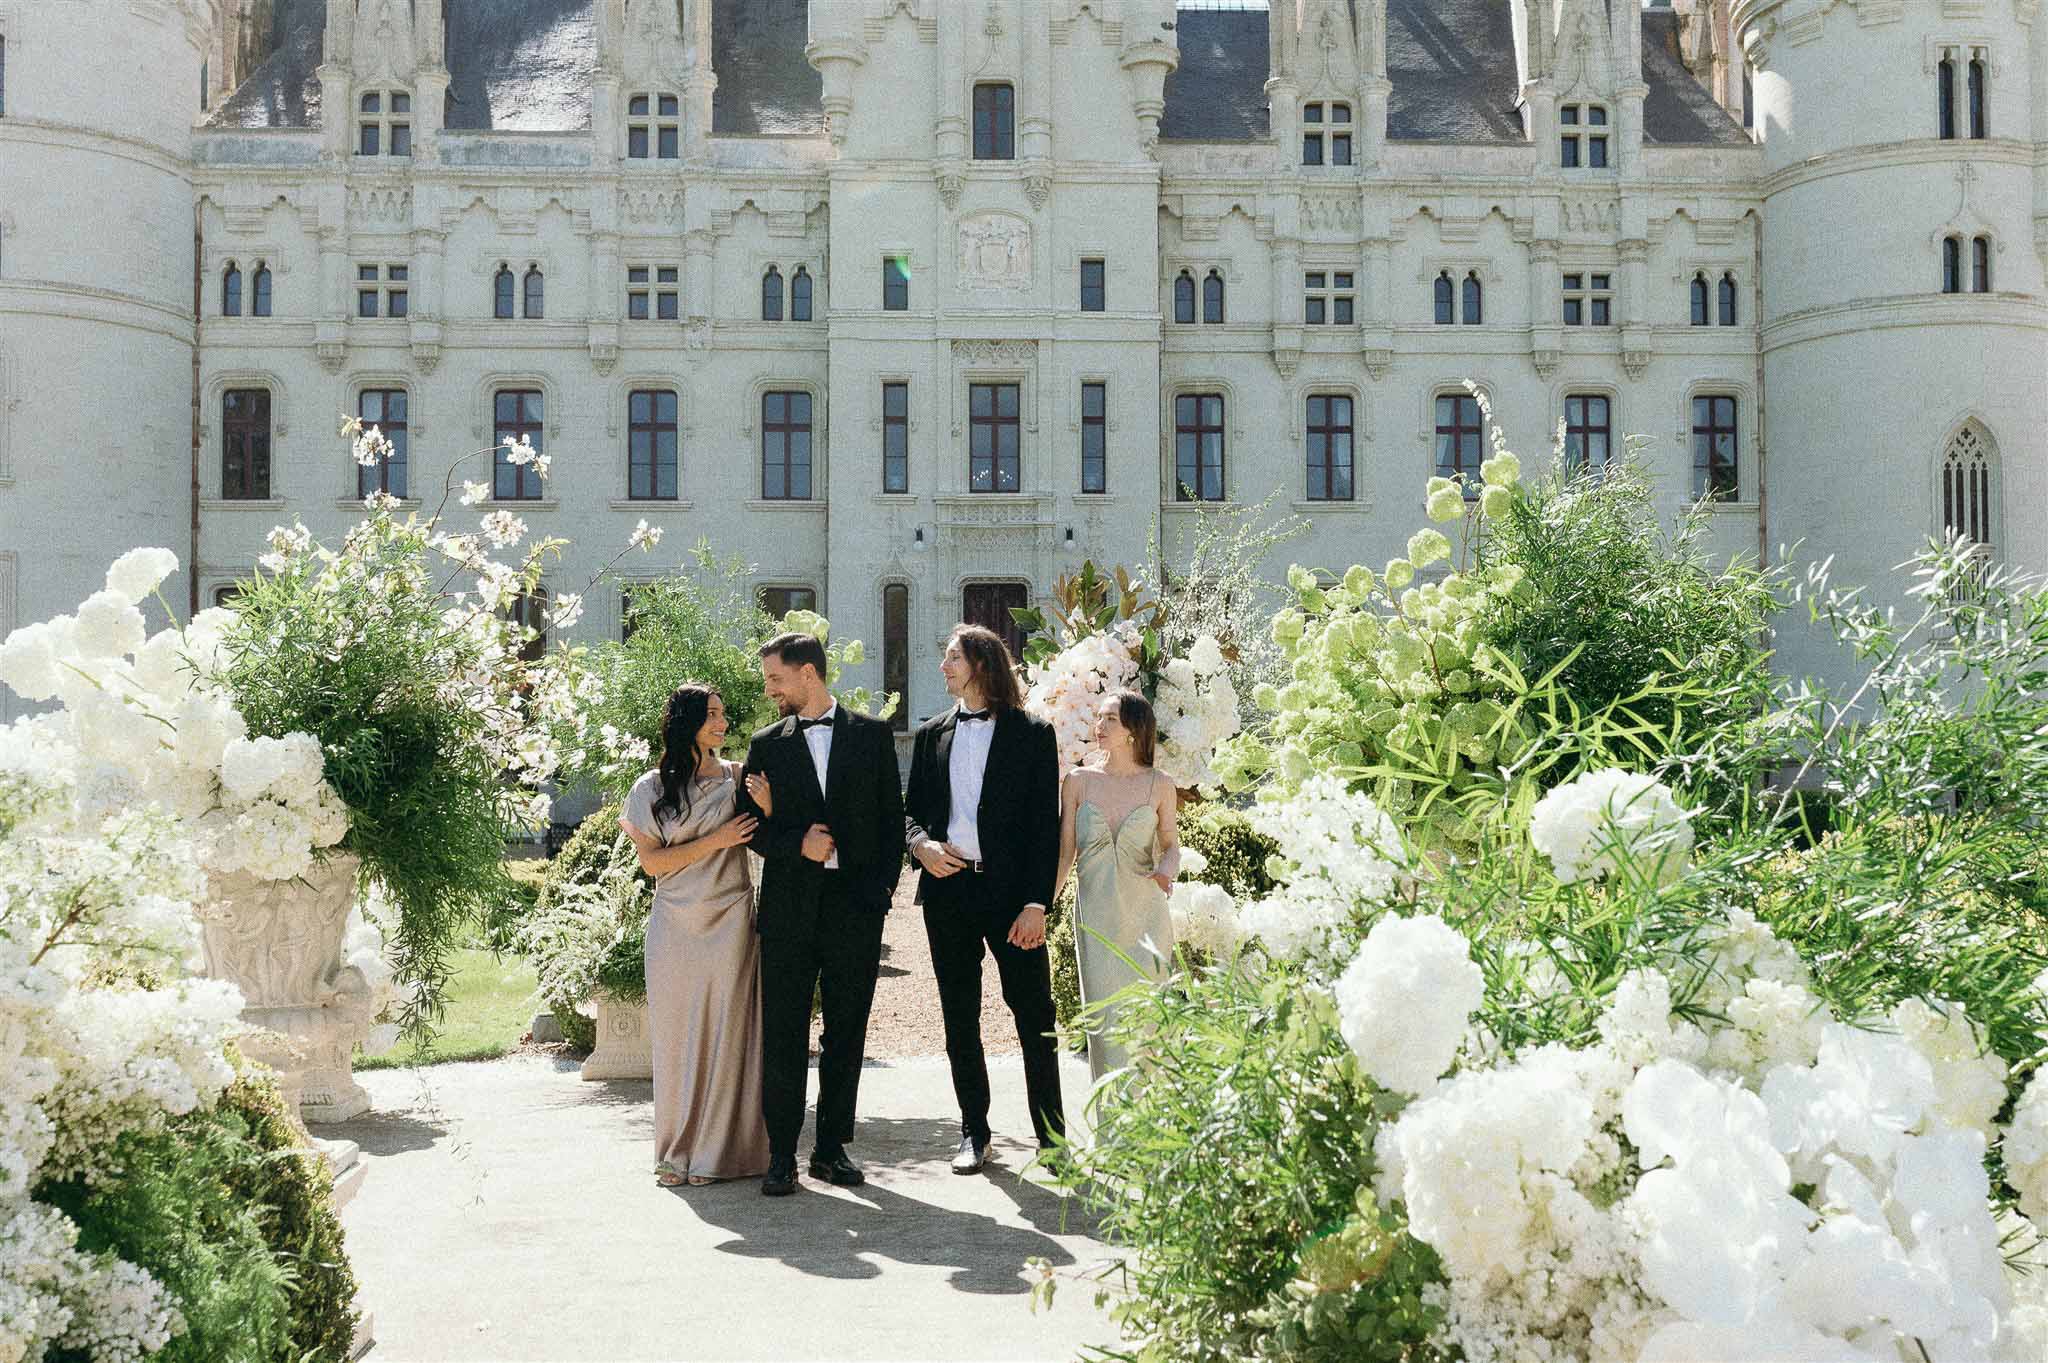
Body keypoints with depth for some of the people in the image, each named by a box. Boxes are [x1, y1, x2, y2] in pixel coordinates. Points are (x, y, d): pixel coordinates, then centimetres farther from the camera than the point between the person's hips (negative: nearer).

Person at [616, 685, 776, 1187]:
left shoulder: (737, 778, 4)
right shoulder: (652, 788, 3)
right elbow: (651, 861, -3)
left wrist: (767, 806, -14)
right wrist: (715, 841, -10)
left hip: (730, 923, 0)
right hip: (675, 928, 1)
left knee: (726, 1032, 0)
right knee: (675, 1036, 5)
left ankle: (718, 1151, 8)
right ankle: (677, 1151, 14)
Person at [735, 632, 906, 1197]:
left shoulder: (871, 734, 7)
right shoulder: (767, 743, 10)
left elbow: (892, 816, 7)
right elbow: (751, 825, 8)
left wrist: (883, 885, -3)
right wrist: (798, 844, -10)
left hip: (856, 906, 0)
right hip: (788, 907, 0)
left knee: (846, 1033, 5)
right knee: (782, 1034, -1)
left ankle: (832, 1148, 15)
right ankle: (782, 1154, 6)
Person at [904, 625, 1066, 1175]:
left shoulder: (1032, 733, 0)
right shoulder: (932, 734, 13)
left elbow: (1045, 823, -3)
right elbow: (912, 809, 16)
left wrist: (1036, 903, -11)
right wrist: (921, 844, -7)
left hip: (1012, 891, -4)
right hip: (948, 888, 4)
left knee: (1035, 1016, -1)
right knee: (960, 1017, 9)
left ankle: (1053, 1136, 10)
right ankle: (974, 1133, 19)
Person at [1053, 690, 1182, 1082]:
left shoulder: (1159, 785, 2)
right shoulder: (1078, 781, 3)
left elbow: (1171, 843, 11)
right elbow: (1064, 852, 5)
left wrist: (1167, 870, -11)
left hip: (1144, 913, 0)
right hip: (1095, 913, 1)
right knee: (1105, 1016, -2)